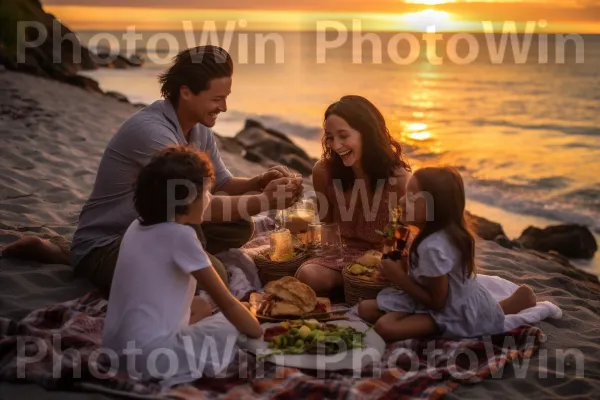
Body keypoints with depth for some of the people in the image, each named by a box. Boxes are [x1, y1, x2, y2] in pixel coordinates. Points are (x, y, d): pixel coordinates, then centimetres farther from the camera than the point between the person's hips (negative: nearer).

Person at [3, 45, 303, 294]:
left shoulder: (199, 128, 1)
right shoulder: (151, 129, -27)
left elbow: (222, 185, 8)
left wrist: (259, 182, -12)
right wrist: (264, 201, -27)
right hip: (102, 248, -9)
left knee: (240, 228, -3)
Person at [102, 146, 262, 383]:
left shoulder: (137, 227, 10)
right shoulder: (180, 235, -13)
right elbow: (226, 303, -8)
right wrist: (263, 338, 4)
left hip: (117, 349, 9)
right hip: (150, 352, -9)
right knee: (241, 335, 1)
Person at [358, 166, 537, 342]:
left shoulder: (433, 247, -29)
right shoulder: (447, 231, -3)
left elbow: (437, 302, -22)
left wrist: (399, 277, -17)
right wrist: (404, 265, -2)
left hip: (456, 313, -9)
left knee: (385, 327, -27)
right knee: (365, 308, 2)